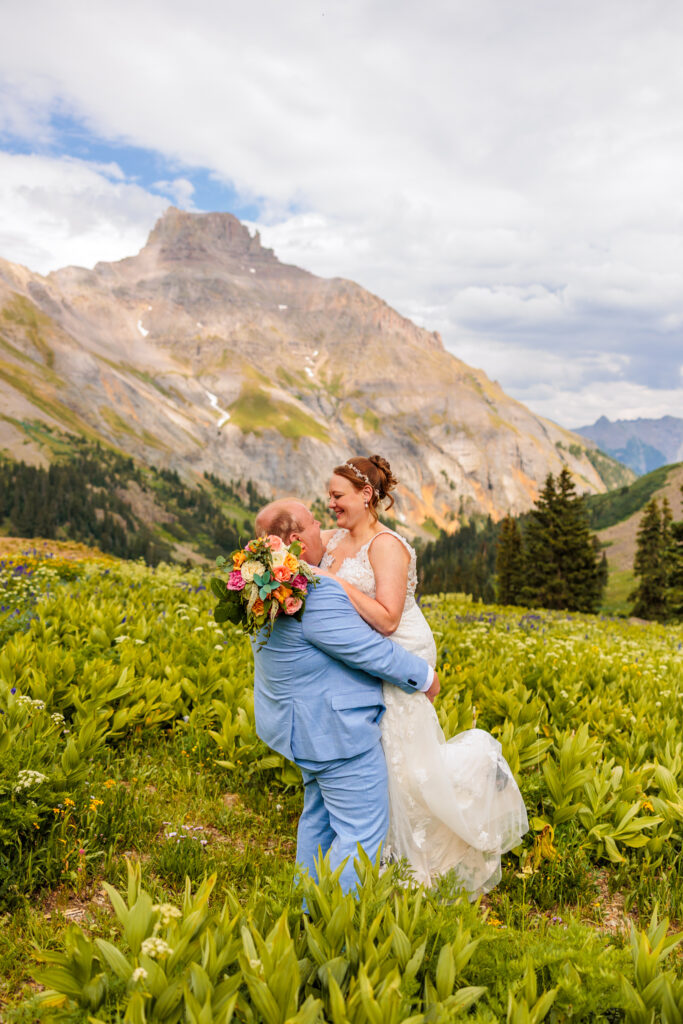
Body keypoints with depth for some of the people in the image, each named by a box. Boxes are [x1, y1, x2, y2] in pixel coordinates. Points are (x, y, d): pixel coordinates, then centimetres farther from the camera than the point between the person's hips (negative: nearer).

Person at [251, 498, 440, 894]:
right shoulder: (316, 595, -30)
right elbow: (371, 650, -22)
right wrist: (424, 677, -7)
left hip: (306, 725, 11)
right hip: (334, 728, -11)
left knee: (320, 816, 24)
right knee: (362, 831, 1)